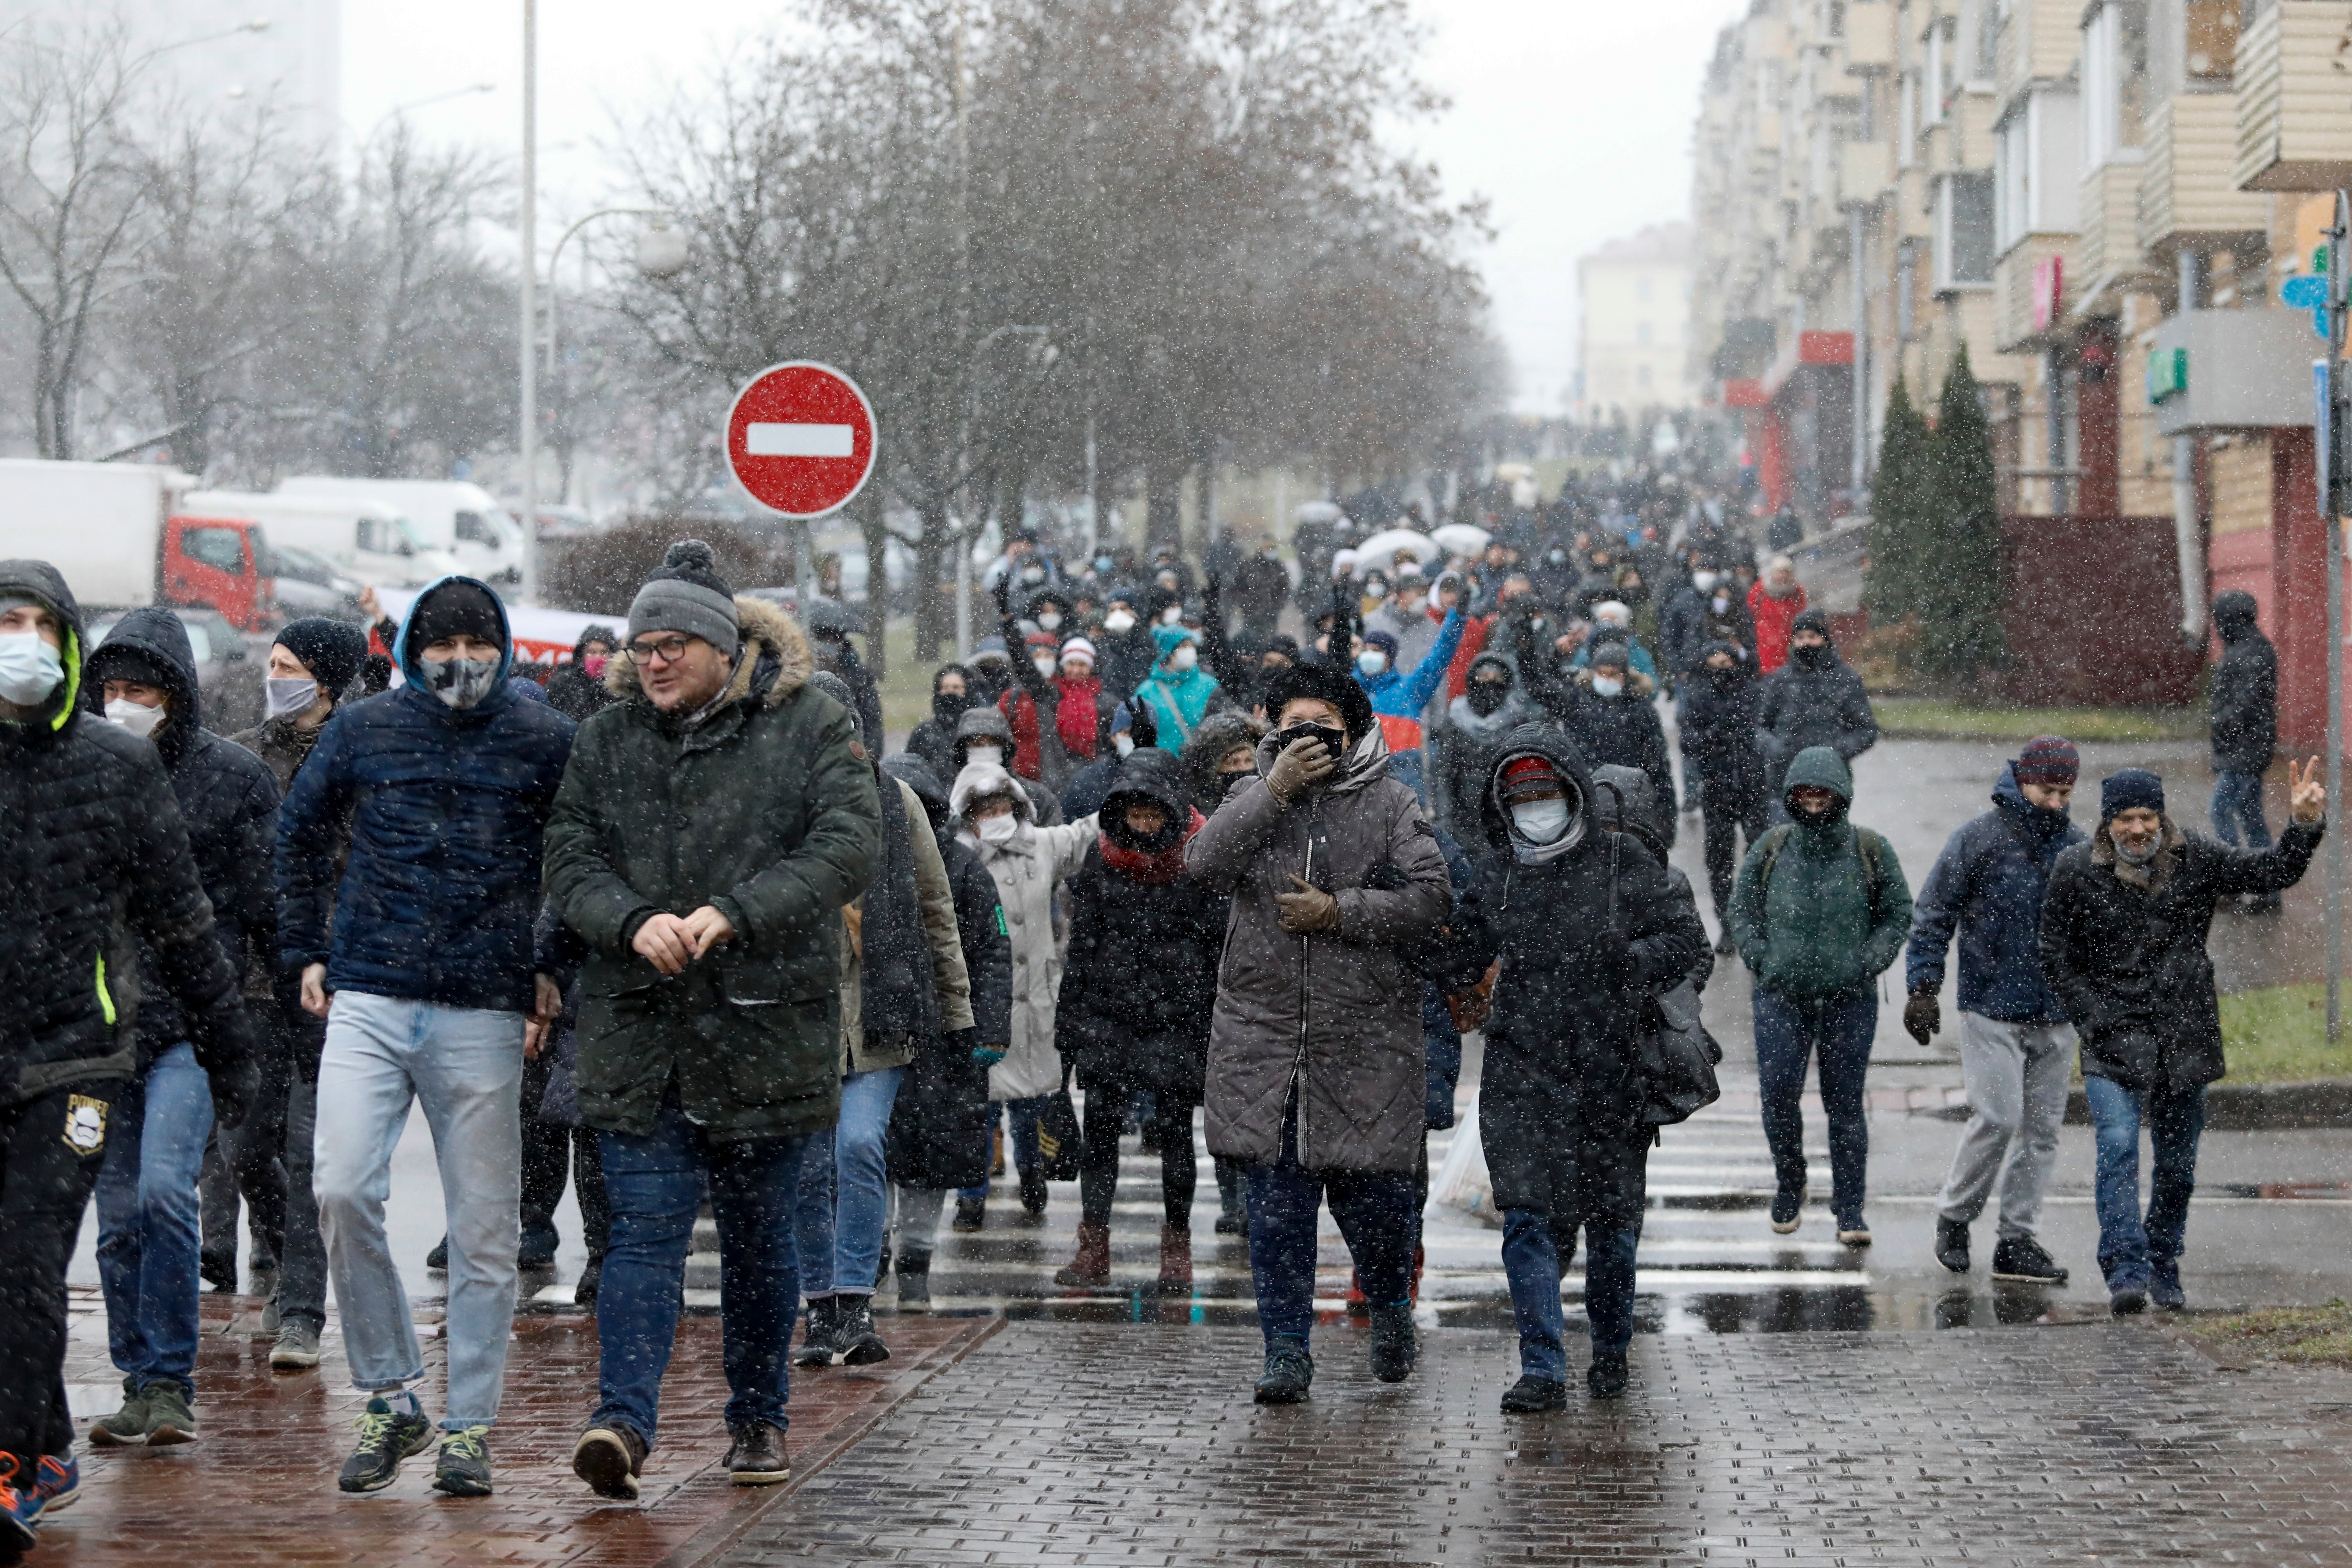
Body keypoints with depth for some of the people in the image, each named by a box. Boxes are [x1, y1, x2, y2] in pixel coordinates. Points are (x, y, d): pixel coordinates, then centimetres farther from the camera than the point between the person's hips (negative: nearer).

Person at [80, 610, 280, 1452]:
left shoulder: (232, 776, 0)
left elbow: (269, 908, 4)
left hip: (197, 1017, -4)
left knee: (163, 1186, -18)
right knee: (118, 1216, 5)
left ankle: (171, 1383, -9)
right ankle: (141, 1385, 16)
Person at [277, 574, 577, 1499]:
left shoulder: (544, 743, 2)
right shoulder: (362, 733, 6)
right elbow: (300, 836, 21)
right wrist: (306, 951, 17)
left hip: (485, 1015, -1)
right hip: (369, 1004, 1)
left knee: (483, 1226, 2)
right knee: (342, 1191, -13)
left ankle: (468, 1427, 12)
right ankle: (390, 1397, 3)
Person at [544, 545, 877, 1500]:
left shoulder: (809, 728, -1)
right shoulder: (608, 740, 9)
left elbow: (848, 847, -12)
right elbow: (569, 860, 4)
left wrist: (733, 913, -23)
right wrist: (632, 921, -17)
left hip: (766, 1029, -1)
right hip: (638, 1028, 1)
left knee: (758, 1235, 10)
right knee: (644, 1229, -8)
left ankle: (758, 1421, 25)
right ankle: (624, 1421, -18)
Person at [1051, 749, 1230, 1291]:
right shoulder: (1103, 855, 4)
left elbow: (1224, 943, -2)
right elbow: (1081, 943, 11)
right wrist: (1069, 1020, 8)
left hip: (1178, 1017, -2)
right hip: (1109, 1015, 2)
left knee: (1174, 1127, 2)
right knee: (1100, 1125, -1)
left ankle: (1177, 1248, 13)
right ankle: (1093, 1250, 3)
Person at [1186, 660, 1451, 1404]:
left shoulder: (1390, 805, 4)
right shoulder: (1257, 800, 10)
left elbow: (1432, 898, -6)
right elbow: (1204, 863, -9)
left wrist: (1338, 912, -13)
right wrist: (1276, 787, -14)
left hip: (1365, 1035, -2)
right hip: (1265, 1030, 2)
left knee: (1368, 1190, 2)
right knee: (1277, 1198, 1)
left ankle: (1390, 1304, 32)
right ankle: (1287, 1351, 8)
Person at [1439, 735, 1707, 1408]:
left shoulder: (1625, 862, -2)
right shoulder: (1495, 874, 7)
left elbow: (1688, 937, -3)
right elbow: (1459, 966, 14)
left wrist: (1626, 962, -18)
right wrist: (1443, 942, -7)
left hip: (1610, 1071, -1)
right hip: (1521, 1071, 1)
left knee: (1612, 1220, 10)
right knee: (1527, 1218, -10)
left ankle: (1611, 1350, 31)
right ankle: (1542, 1370, -8)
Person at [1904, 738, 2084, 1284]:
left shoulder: (2076, 846, 9)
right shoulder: (1979, 840, -6)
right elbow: (1932, 916, -3)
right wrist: (1922, 988, -10)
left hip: (2056, 1015, 5)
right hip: (1992, 1011, -5)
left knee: (2042, 1128, 4)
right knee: (1998, 1118, -11)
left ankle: (2018, 1240, 10)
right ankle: (1954, 1216, 9)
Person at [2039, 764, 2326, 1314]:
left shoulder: (2194, 860, 1)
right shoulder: (2076, 871, -3)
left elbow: (2272, 872, -1)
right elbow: (2056, 960, 3)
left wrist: (2305, 826, -19)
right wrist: (2098, 1024, -6)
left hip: (2184, 1039, 2)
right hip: (2113, 1042, -2)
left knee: (2177, 1165, 9)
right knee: (2118, 1150, -18)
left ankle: (2164, 1269, 26)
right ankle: (2126, 1273, -22)